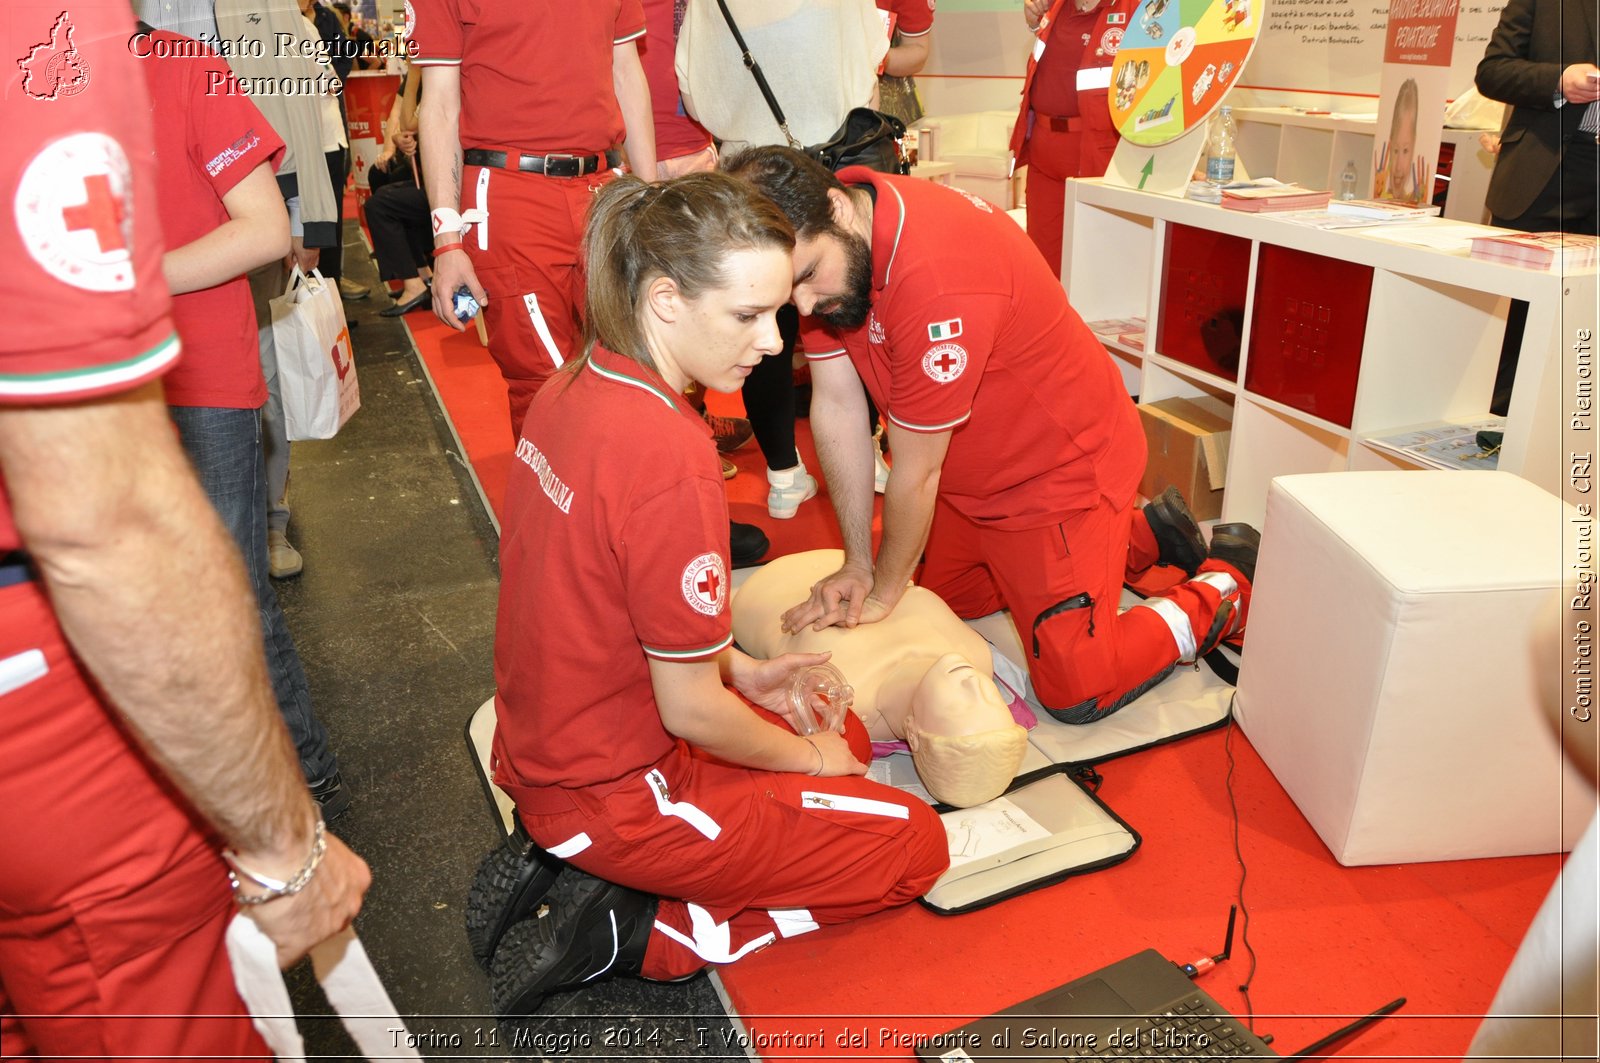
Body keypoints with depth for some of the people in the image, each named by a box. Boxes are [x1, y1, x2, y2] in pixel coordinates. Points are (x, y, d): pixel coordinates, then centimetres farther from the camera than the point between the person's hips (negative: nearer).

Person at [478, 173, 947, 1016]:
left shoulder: (575, 387, -3)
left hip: (540, 750, 8)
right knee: (913, 842, 4)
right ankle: (631, 932, 0)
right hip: (613, 796, -8)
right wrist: (809, 757, -2)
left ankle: (558, 854, 12)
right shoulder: (670, 456, -30)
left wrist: (741, 671, 6)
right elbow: (692, 710, -20)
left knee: (839, 729, 23)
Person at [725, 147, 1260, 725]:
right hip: (973, 474, 8)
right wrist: (857, 563, -5)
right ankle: (1144, 533, 33)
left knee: (1077, 692, -5)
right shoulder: (820, 243, -12)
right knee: (942, 603, 25)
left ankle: (1229, 581, 19)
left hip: (1064, 466, -8)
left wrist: (883, 593, -11)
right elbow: (836, 406, -8)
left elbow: (915, 477, -27)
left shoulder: (935, 279, -39)